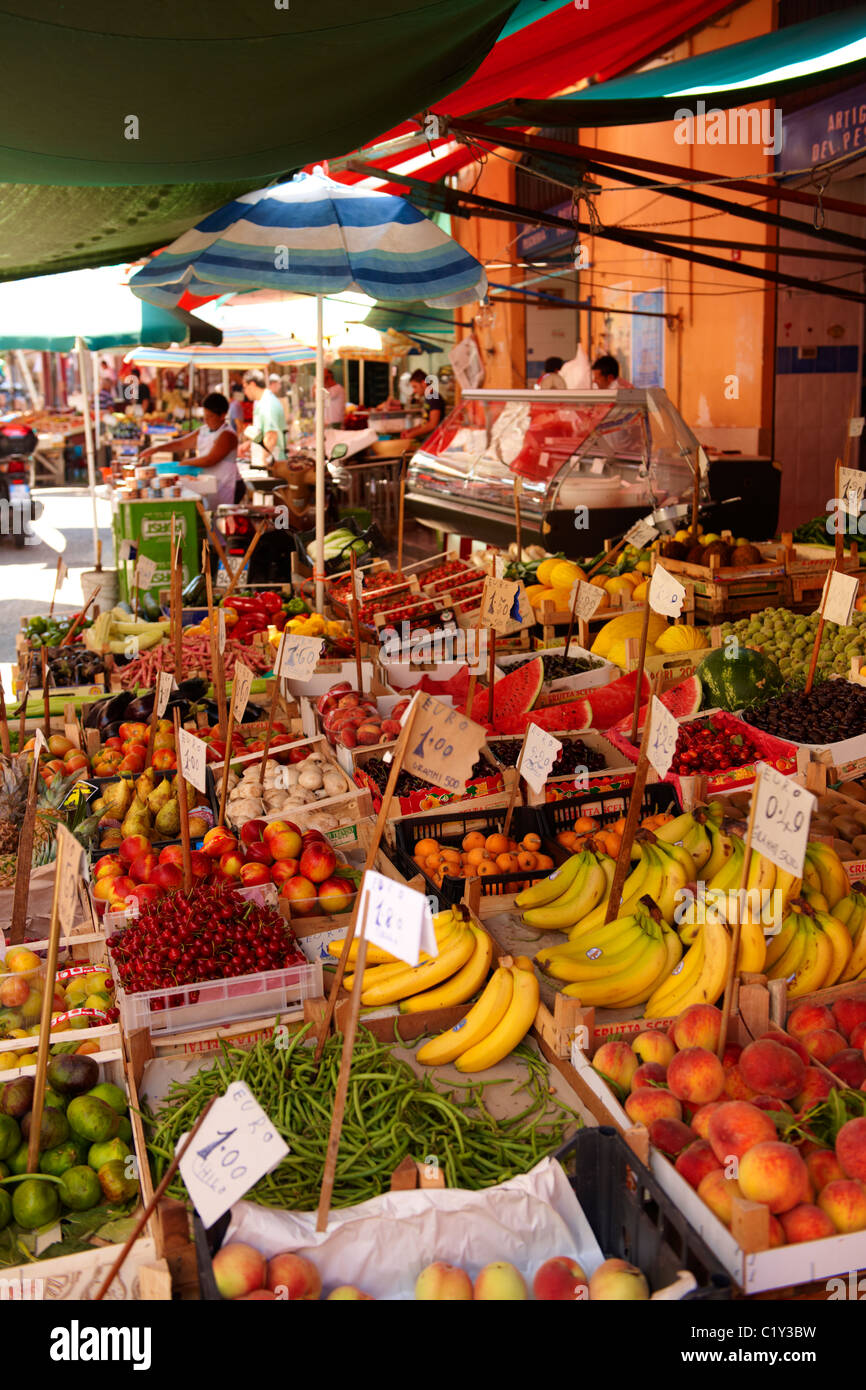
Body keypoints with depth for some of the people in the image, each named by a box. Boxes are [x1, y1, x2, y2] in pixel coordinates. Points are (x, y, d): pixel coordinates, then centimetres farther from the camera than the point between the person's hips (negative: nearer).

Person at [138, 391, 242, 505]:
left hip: (227, 487, -7)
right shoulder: (203, 431, 15)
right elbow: (181, 444, 19)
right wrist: (156, 448, 6)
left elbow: (210, 460, -17)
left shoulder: (227, 435, -11)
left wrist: (184, 462, -6)